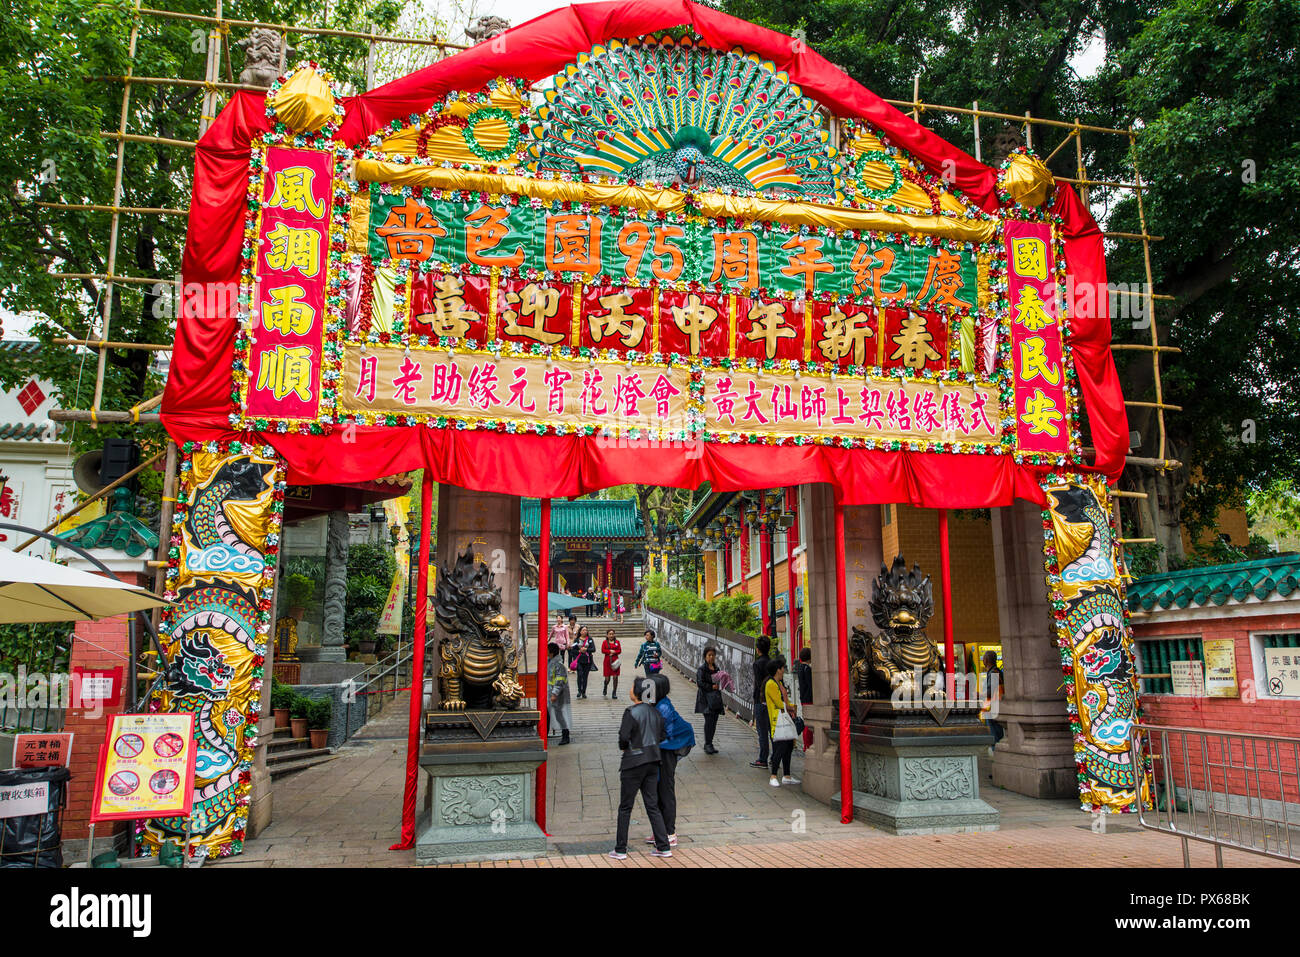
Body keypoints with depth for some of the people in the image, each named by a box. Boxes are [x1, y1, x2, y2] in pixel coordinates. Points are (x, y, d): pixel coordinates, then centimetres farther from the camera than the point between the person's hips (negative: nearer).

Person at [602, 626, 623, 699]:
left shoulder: (617, 642, 8)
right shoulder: (604, 642, 5)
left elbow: (619, 651, 2)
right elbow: (603, 650, -5)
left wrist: (613, 652, -13)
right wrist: (610, 651, -14)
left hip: (615, 661, 1)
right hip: (607, 661, -1)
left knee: (615, 677, -4)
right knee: (607, 678, 0)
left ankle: (614, 693, 5)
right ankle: (605, 689, 32)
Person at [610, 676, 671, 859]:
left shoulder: (631, 712, -16)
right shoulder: (655, 712, 5)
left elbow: (624, 736, -21)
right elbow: (661, 736, 10)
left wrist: (624, 747, -2)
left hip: (633, 762, -6)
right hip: (652, 762, 6)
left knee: (625, 808, 6)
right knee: (653, 806, 12)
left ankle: (620, 849, 11)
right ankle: (664, 847, 11)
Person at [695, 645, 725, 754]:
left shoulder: (716, 668, 15)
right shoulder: (702, 669, -5)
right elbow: (700, 683, -13)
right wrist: (712, 687, -19)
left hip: (716, 698, 6)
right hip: (706, 698, -6)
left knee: (714, 722, 6)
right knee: (709, 721, -13)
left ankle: (709, 744, 14)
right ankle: (707, 745, -6)